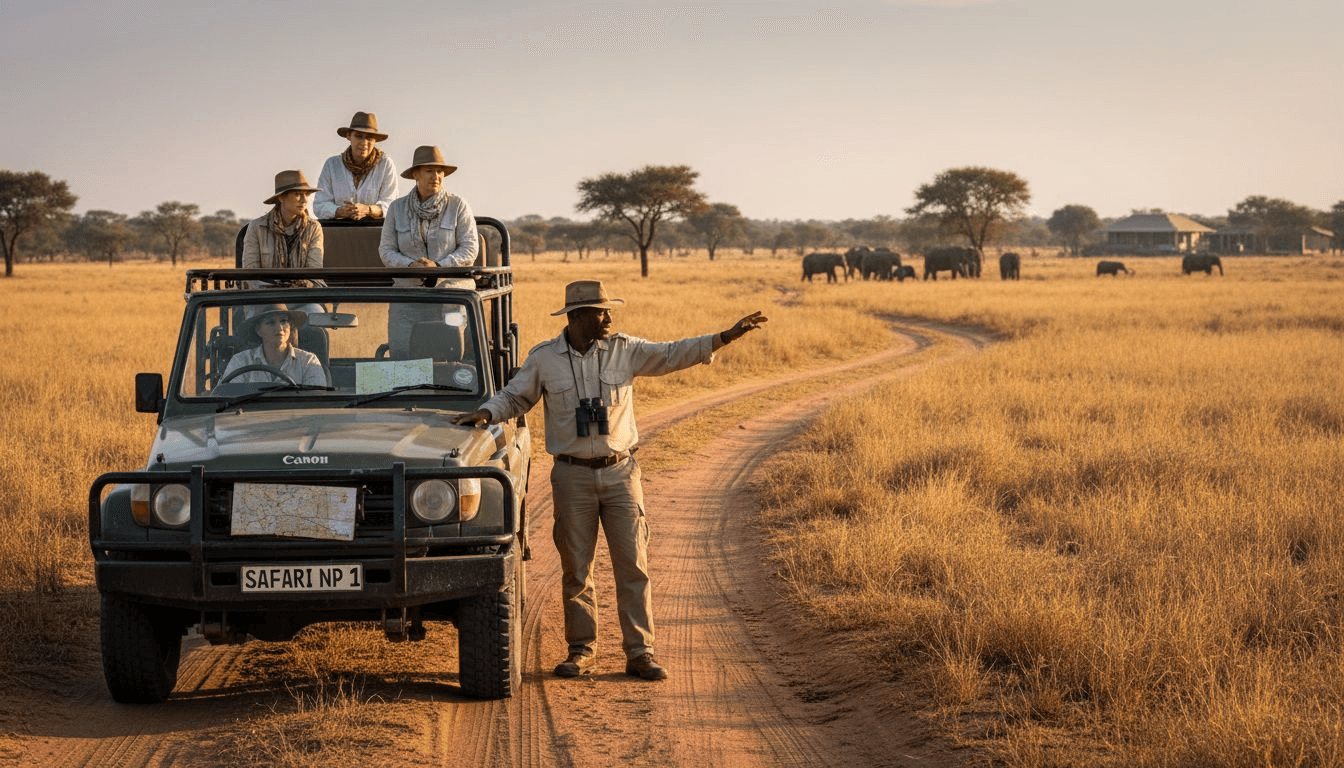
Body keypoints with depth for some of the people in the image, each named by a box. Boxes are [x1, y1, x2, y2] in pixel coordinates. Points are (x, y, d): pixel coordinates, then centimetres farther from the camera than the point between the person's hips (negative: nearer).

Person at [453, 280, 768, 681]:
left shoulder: (624, 350, 2)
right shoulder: (544, 358, 1)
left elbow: (673, 354, -2)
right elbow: (514, 396, 9)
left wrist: (725, 337, -12)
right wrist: (485, 413, -10)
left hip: (620, 471, 1)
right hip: (572, 475, -1)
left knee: (633, 564, -3)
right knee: (576, 569, 5)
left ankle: (640, 653, 0)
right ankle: (581, 651, 15)